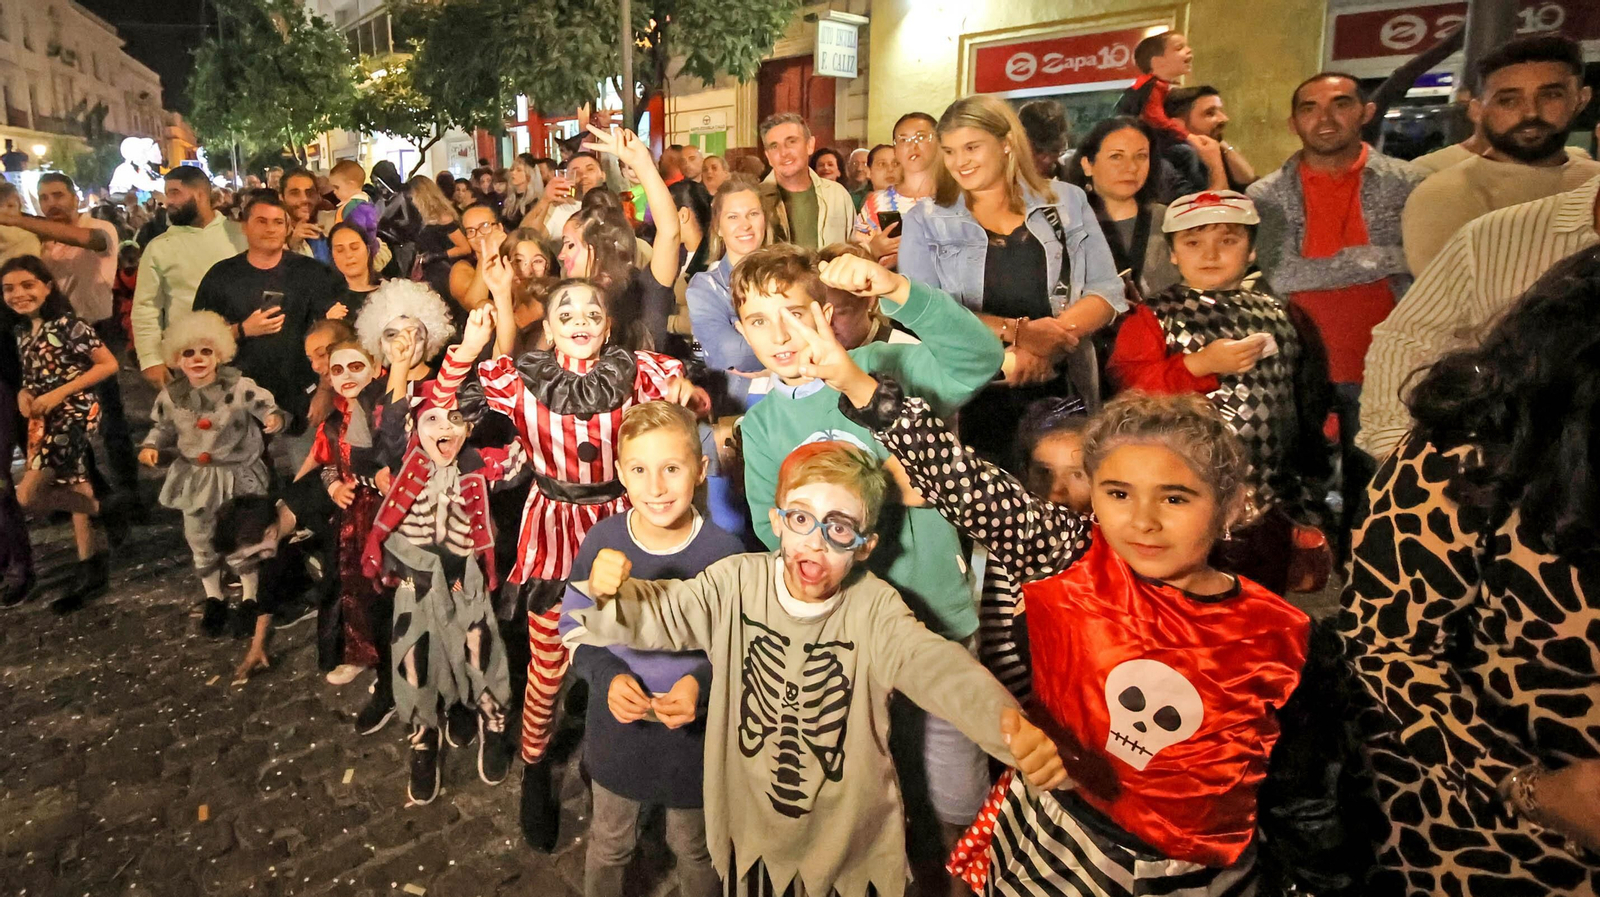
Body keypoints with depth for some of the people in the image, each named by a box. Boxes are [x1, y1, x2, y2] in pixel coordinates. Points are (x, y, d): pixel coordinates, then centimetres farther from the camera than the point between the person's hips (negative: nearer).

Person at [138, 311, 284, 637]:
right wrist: (151, 445, -7)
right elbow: (163, 427, 11)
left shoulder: (240, 387, -19)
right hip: (195, 478, 4)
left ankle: (250, 599, 27)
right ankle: (214, 598, 36)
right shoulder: (171, 397, -5)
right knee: (199, 537, 16)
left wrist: (275, 418, -38)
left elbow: (268, 408, -15)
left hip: (238, 474, -4)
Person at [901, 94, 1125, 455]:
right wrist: (1018, 332, -19)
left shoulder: (1067, 202, 9)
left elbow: (1107, 292, 3)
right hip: (967, 400, -1)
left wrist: (1049, 340, -16)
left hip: (1061, 395, 2)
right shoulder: (925, 221, 5)